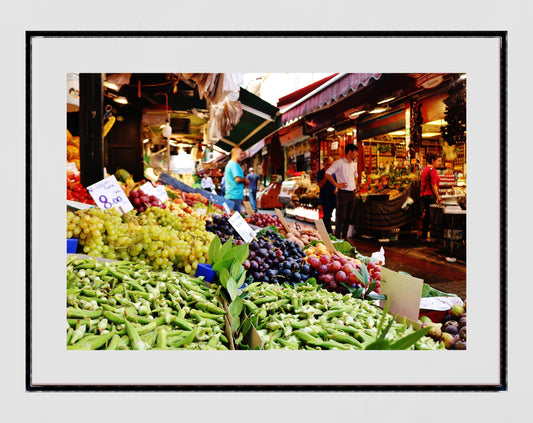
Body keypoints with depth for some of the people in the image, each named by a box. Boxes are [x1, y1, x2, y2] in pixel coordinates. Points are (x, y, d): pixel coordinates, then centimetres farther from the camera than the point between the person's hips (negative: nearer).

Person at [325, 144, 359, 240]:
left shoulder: (354, 164, 15)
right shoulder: (339, 163, -8)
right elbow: (327, 173, -13)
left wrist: (354, 184, 15)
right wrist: (337, 184, -15)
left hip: (352, 193, 7)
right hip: (343, 193, -7)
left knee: (348, 217, 11)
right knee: (340, 217, -4)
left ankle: (344, 237, 21)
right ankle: (338, 238, 4)